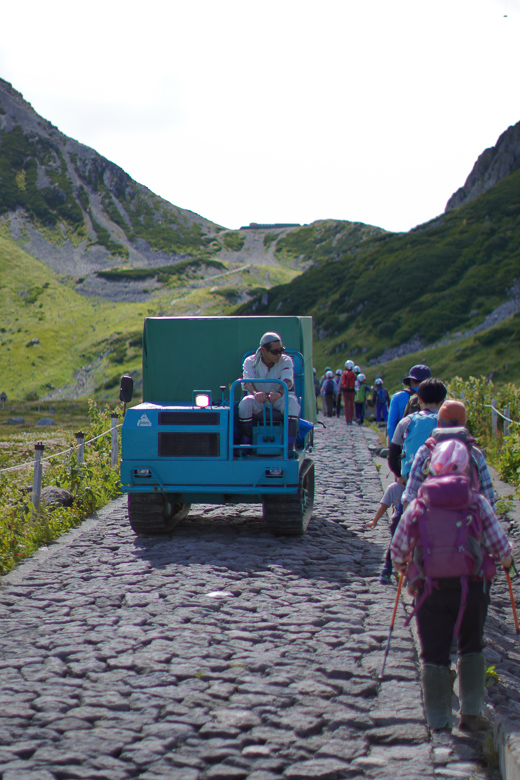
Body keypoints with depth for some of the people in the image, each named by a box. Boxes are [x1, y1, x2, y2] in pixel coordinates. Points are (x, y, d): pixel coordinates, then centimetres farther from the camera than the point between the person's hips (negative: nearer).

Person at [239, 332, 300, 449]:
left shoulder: (286, 361, -6)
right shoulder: (250, 361, -6)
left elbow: (288, 381, -25)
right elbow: (248, 381, -24)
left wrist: (279, 393, -49)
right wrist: (256, 393, -49)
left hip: (279, 398, 0)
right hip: (258, 399, 0)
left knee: (292, 402, -33)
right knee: (245, 403, -32)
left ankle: (289, 447, -35)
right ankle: (245, 443, -23)